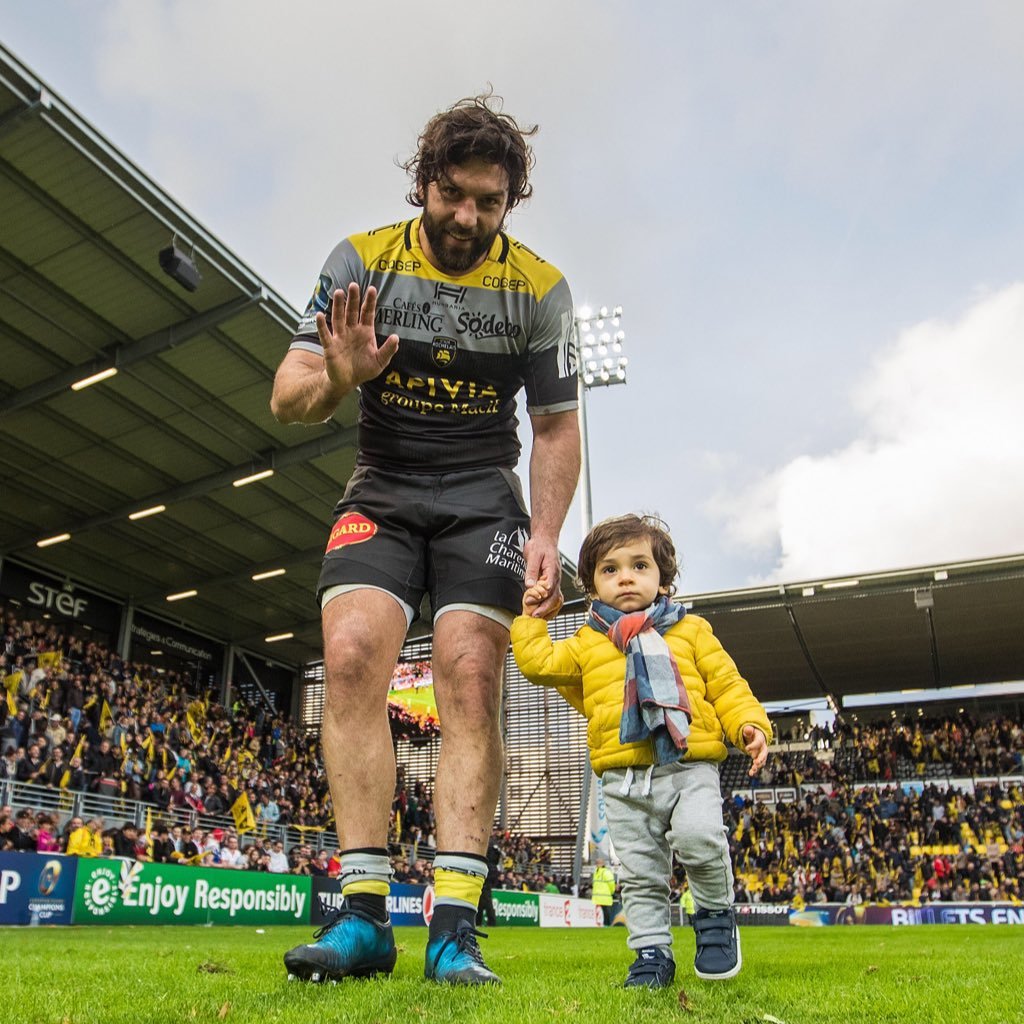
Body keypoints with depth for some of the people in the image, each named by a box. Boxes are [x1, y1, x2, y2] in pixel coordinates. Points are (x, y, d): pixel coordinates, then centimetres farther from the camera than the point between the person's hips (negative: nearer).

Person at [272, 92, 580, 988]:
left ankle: (456, 926, -12)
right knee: (351, 657, -19)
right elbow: (287, 398, -5)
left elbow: (556, 425, 2)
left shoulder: (539, 288, -2)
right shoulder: (361, 261, -3)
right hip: (381, 492, 1)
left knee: (470, 680, -15)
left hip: (483, 499, 0)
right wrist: (336, 378, -28)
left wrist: (546, 533, -12)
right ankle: (364, 912, -14)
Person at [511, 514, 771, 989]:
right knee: (639, 872, 5)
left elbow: (726, 683, 10)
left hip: (690, 765, -2)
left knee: (701, 837, -23)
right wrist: (530, 619, 14)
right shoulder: (587, 643, 16)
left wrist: (749, 725, -4)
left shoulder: (691, 630, 13)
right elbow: (539, 664, 10)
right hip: (624, 778, 2)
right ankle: (652, 953, 20)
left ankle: (715, 913, 4)